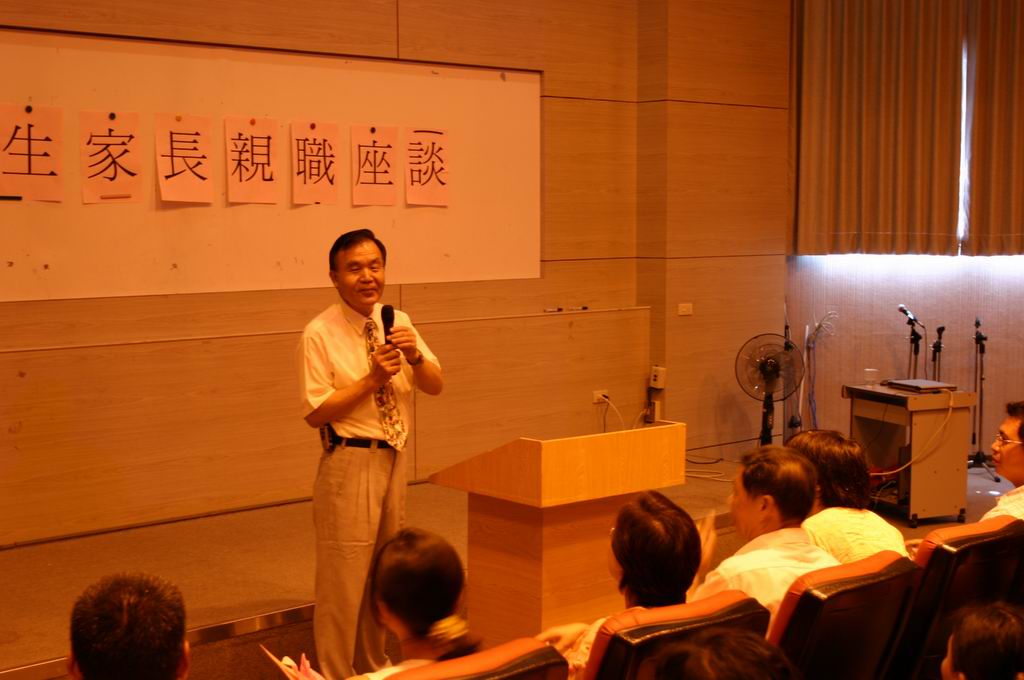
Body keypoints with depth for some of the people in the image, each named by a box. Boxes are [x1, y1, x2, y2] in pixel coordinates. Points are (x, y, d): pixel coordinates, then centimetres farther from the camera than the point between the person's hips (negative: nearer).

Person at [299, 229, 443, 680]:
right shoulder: (319, 334, -12)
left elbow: (435, 386, 3)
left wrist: (414, 356, -17)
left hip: (394, 458, 7)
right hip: (350, 464, -6)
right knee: (344, 577, -2)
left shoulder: (398, 322, 5)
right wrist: (372, 379, -22)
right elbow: (316, 412, -15)